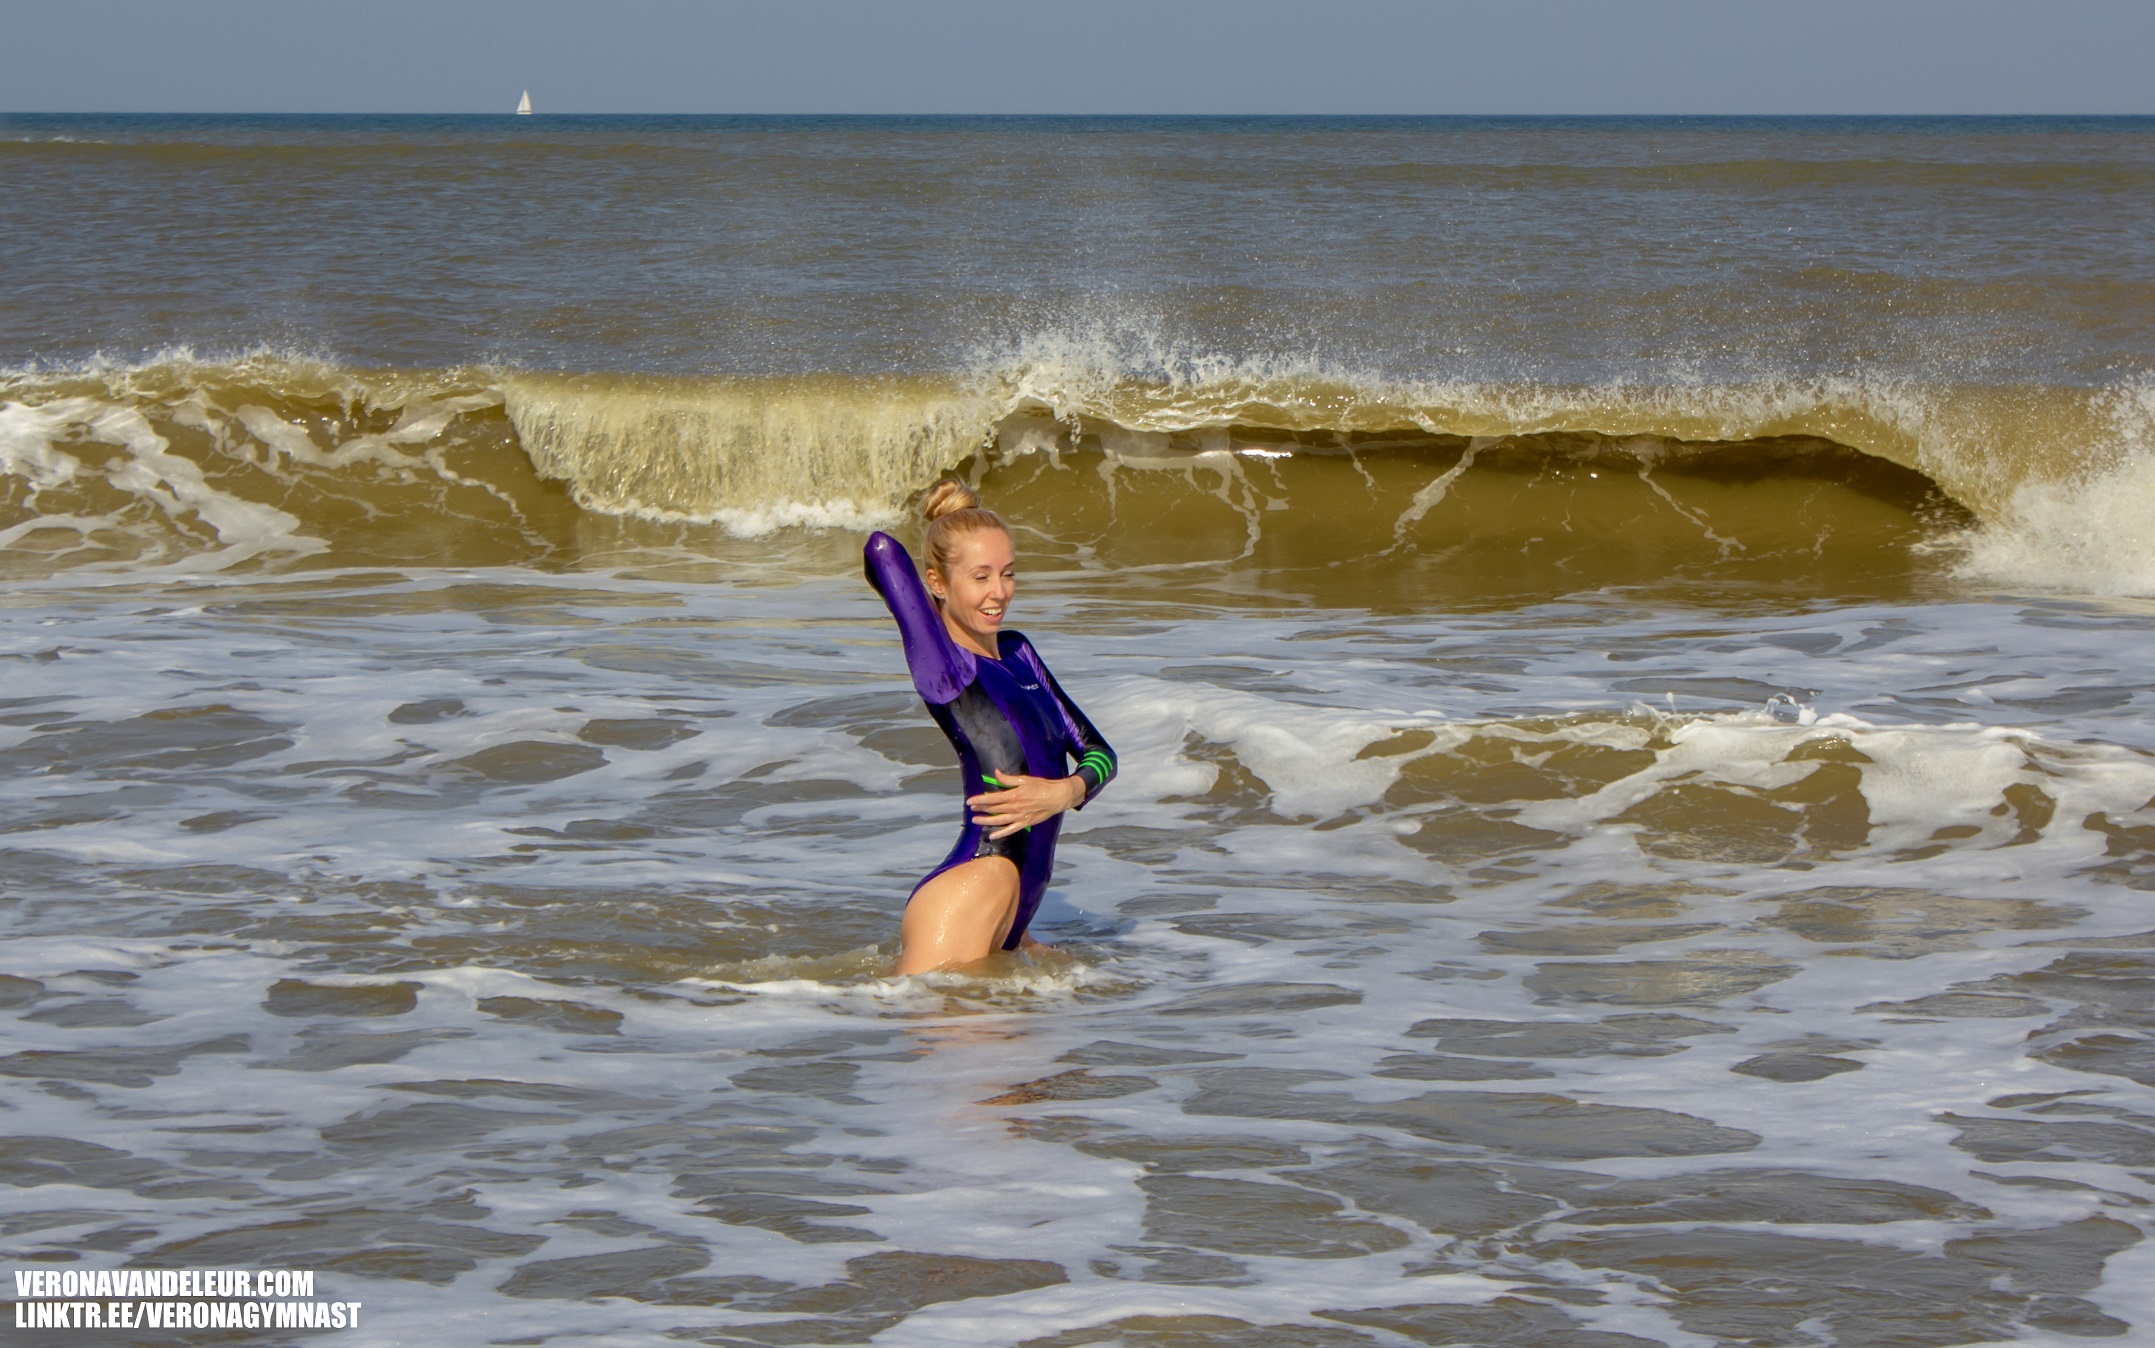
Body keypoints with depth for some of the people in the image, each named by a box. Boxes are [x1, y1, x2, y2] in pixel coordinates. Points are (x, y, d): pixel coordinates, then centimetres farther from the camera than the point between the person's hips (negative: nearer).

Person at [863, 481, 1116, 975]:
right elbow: (881, 549, -18)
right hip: (961, 904, -9)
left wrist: (1063, 793, -9)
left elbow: (1098, 752, 15)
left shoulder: (1017, 654, 16)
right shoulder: (944, 665, -8)